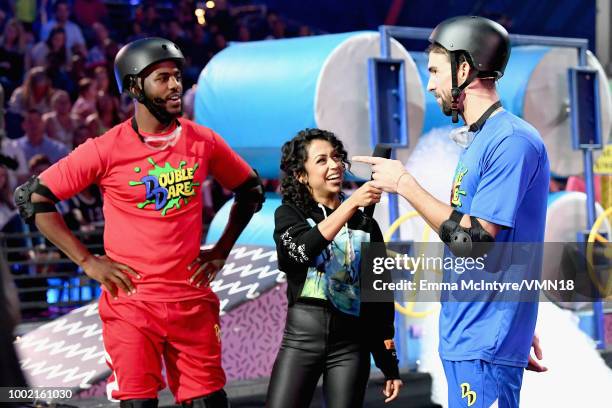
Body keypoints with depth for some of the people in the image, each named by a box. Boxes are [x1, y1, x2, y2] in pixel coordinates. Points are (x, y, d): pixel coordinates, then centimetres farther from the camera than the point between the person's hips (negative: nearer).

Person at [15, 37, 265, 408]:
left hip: (192, 301, 3)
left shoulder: (204, 141, 3)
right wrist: (87, 261, -7)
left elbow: (251, 190, 20)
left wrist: (221, 251, 11)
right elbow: (32, 197, -4)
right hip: (131, 302, -3)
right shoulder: (107, 149, -7)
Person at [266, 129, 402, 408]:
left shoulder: (365, 225, 10)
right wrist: (351, 204, -25)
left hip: (351, 344, 1)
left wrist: (389, 364, 7)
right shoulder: (289, 214, 6)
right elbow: (304, 249, -17)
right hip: (301, 336, -1)